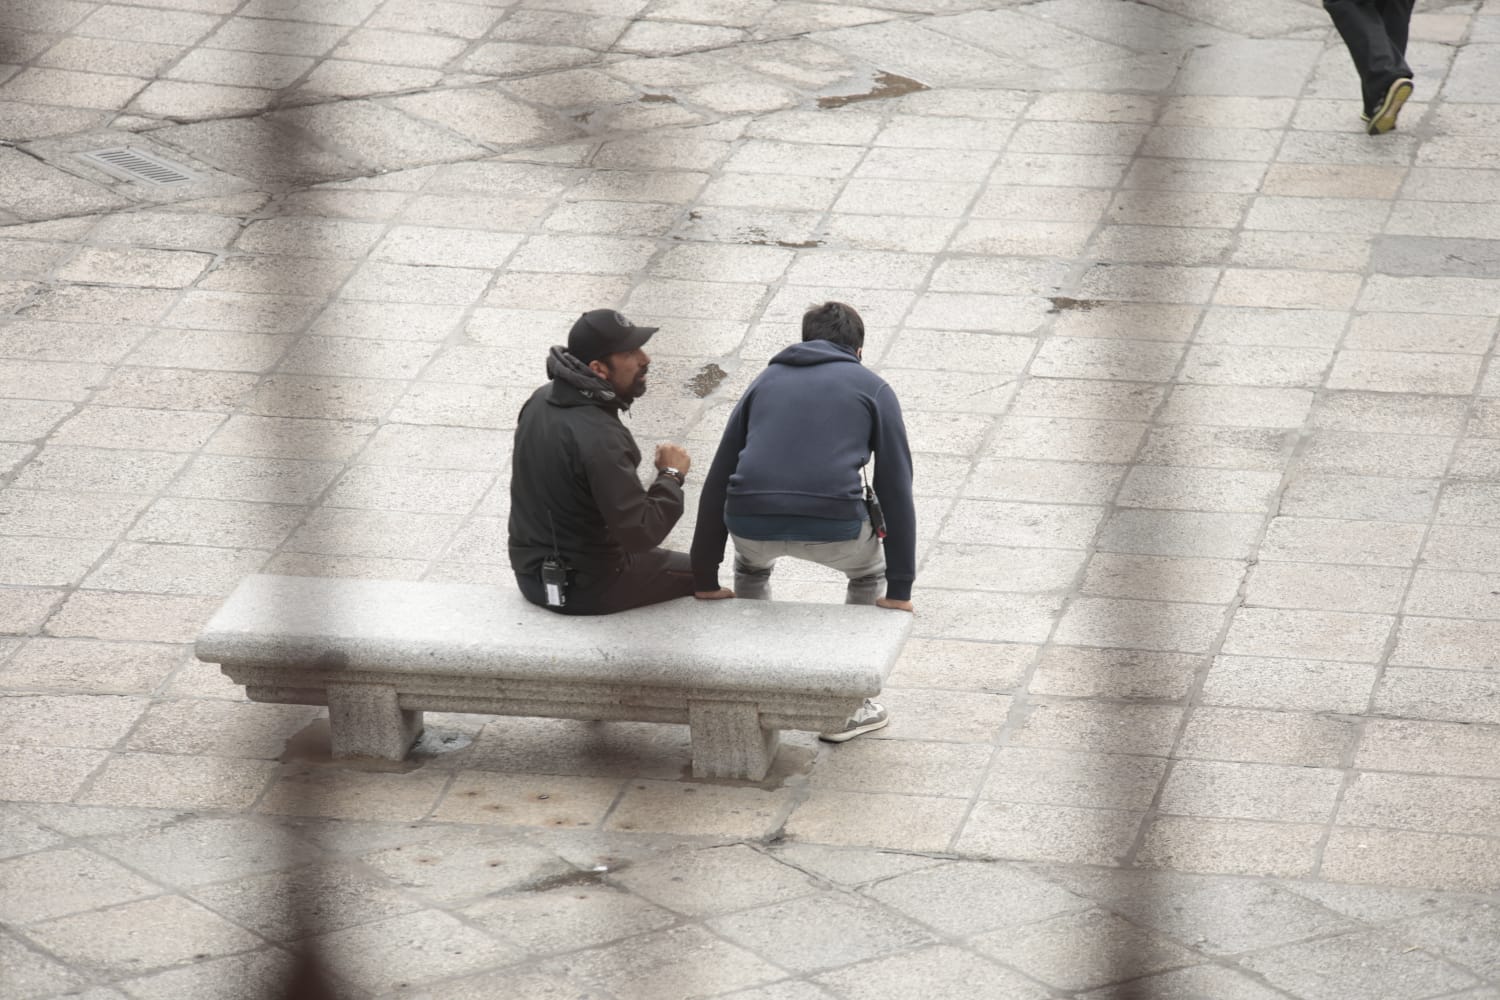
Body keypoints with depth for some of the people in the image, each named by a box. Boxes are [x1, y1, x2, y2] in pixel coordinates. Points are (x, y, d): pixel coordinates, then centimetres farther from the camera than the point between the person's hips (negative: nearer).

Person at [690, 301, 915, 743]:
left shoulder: (767, 381, 26)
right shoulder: (873, 389, 19)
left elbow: (717, 483, 23)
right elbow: (896, 490, 13)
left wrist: (705, 580, 27)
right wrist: (899, 590, 15)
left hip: (751, 522, 2)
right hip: (833, 526, -2)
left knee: (752, 565, 38)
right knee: (869, 571, 31)